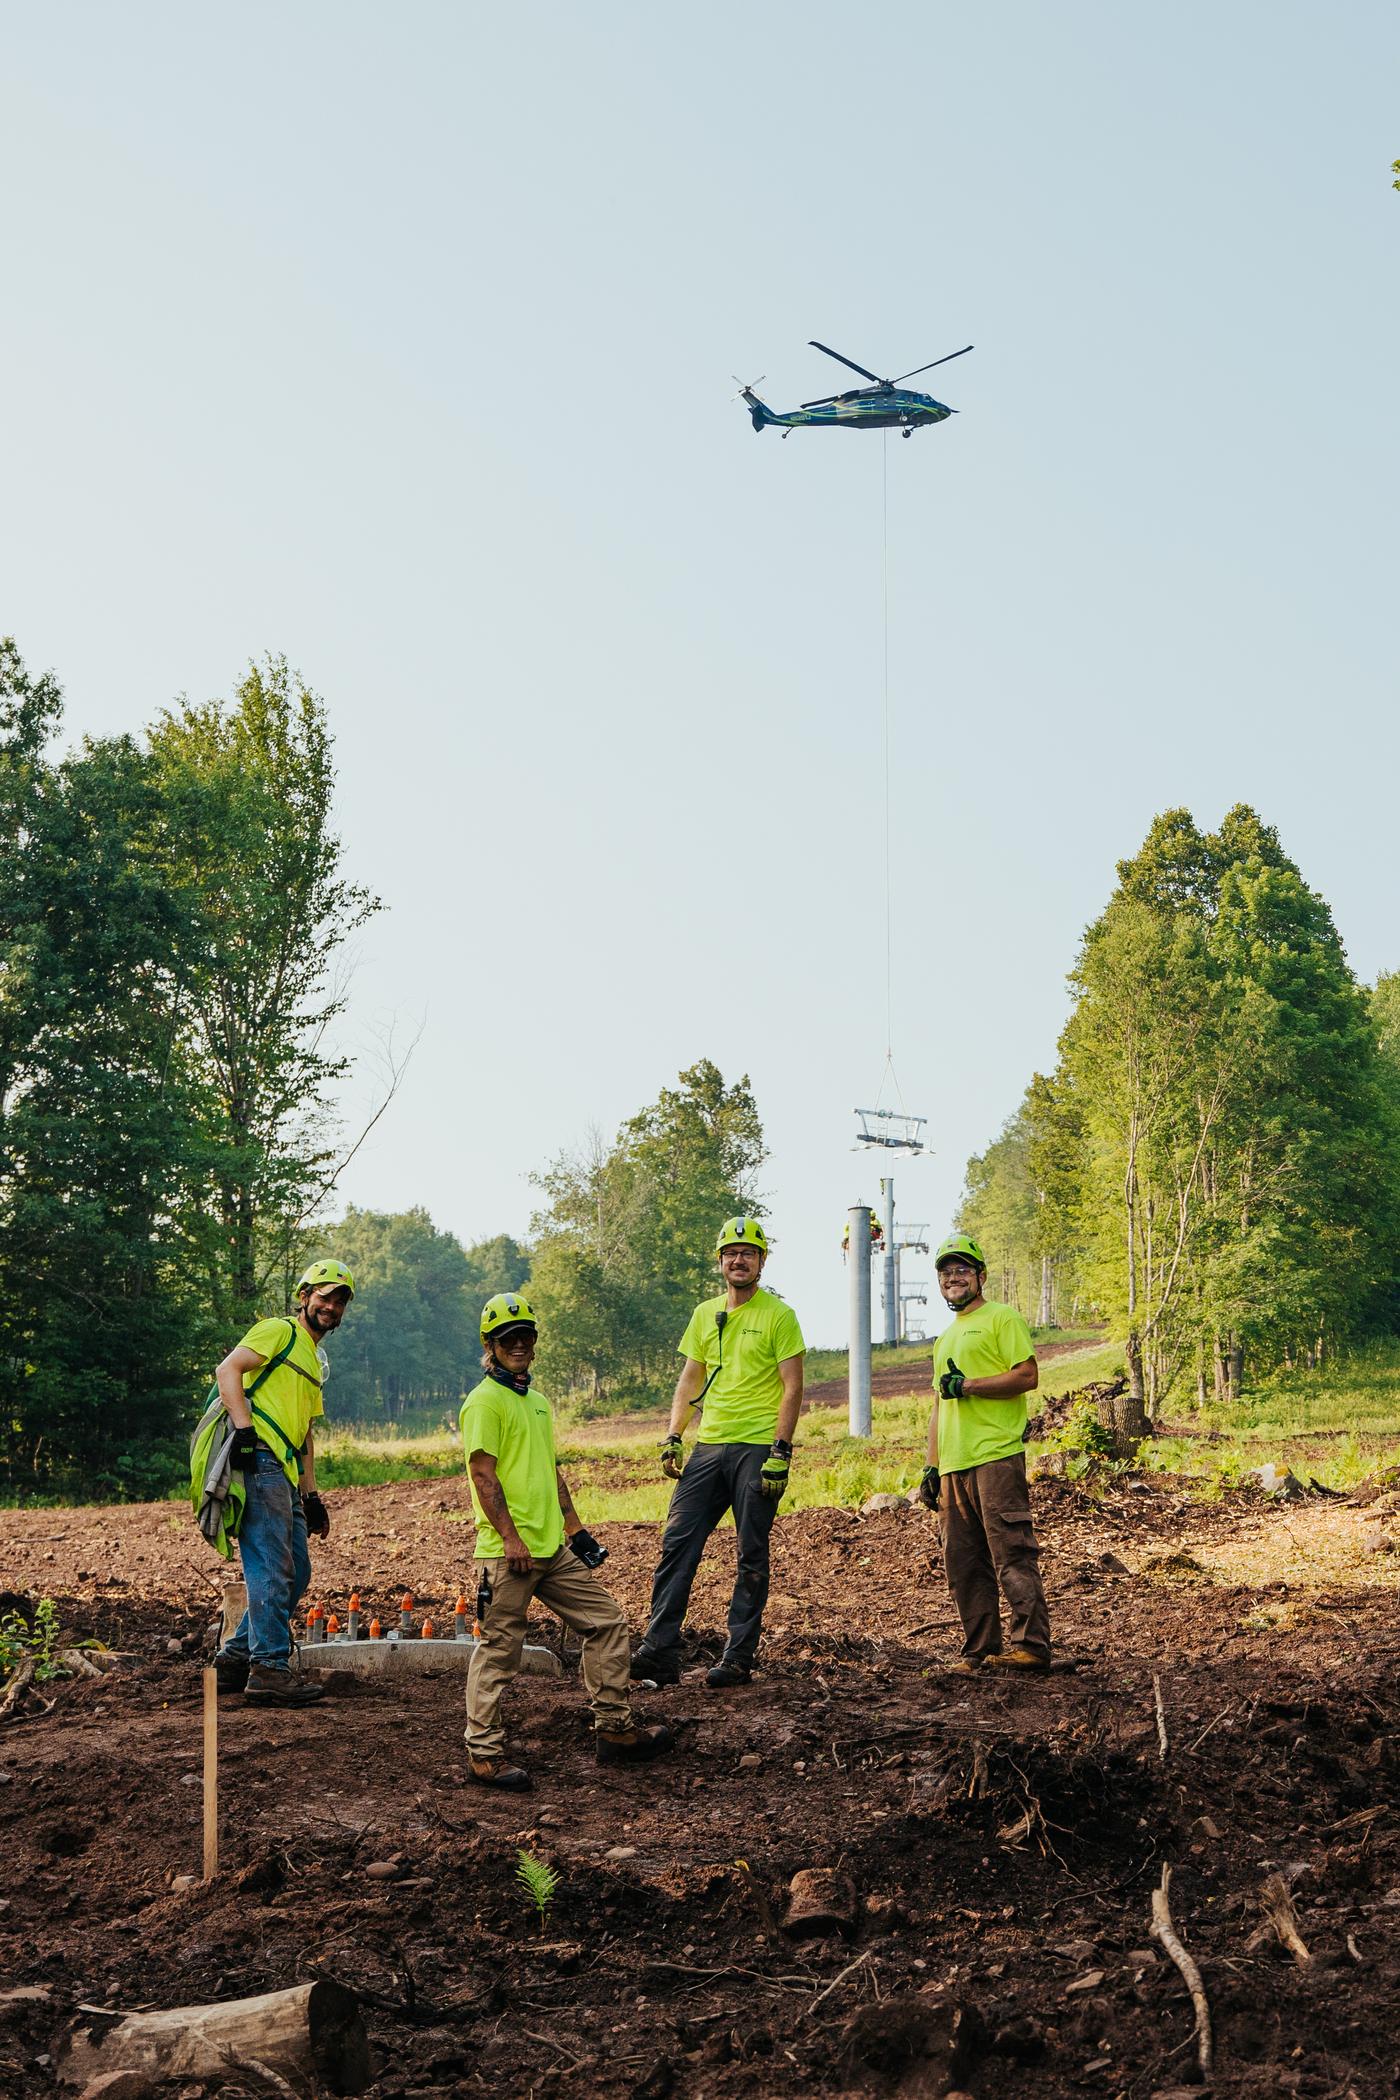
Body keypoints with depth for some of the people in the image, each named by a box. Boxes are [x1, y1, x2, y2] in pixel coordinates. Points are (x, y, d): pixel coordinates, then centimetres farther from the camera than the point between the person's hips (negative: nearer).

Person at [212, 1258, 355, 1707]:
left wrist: (310, 1495, 23)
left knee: (296, 1573, 11)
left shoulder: (313, 1362, 29)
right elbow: (228, 1369, -13)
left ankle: (235, 1658, 17)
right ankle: (270, 1669, -8)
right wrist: (244, 1429, -23)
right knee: (273, 1570, -11)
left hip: (284, 1475, 10)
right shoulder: (280, 1331, 1)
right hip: (260, 1461, -10)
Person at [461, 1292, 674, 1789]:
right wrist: (510, 1538, -19)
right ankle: (483, 1752, 4)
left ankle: (616, 1728, 16)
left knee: (606, 1622, 9)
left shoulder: (537, 1402, 20)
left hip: (553, 1548, 9)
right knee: (498, 1650, -4)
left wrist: (575, 1529, 22)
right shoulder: (484, 1402, -7)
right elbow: (483, 1475, -14)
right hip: (508, 1552, -9)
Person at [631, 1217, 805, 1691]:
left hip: (757, 1450, -5)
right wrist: (673, 1438, 7)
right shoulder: (705, 1314, 14)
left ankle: (739, 1659, 7)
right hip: (709, 1446, 5)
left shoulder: (778, 1315, -3)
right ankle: (658, 1652, 0)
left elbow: (792, 1388, -7)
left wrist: (781, 1452, -15)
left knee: (751, 1557, 1)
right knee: (677, 1543, -2)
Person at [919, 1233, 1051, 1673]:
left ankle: (1031, 1644, -11)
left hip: (996, 1457, -8)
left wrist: (968, 1385, -13)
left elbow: (1028, 1376, -11)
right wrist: (931, 1468, 21)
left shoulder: (1001, 1318, 2)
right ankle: (979, 1649, 11)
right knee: (963, 1564, 7)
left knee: (1011, 1554, -11)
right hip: (953, 1465, 8)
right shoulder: (945, 1339, 26)